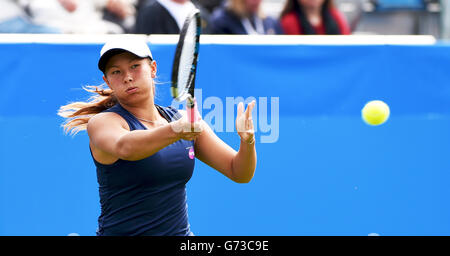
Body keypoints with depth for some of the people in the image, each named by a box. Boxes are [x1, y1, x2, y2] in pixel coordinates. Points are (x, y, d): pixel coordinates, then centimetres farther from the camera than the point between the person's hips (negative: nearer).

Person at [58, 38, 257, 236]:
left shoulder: (184, 120, 6)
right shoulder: (102, 122, -8)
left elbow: (239, 173, 4)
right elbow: (124, 147, -31)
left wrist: (247, 141, -16)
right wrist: (175, 130, -47)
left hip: (181, 231, 4)